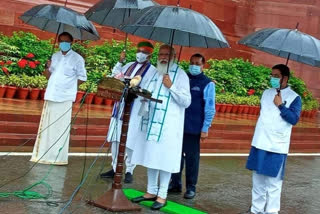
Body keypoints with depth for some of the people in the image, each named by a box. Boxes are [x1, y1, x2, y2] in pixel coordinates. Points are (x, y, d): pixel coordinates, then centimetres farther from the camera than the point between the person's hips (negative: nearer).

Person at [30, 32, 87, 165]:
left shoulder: (77, 58, -2)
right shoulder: (55, 56, 14)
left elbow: (82, 77, 0)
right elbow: (49, 76, 17)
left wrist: (69, 86, -2)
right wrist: (47, 67, -3)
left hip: (65, 97, -5)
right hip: (51, 96, 6)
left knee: (61, 128, -4)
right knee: (47, 126, 9)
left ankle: (60, 158, 1)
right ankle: (44, 155, 17)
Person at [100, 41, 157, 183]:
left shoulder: (152, 71, -2)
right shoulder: (129, 65, 16)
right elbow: (114, 78, 13)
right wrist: (120, 62, 5)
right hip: (119, 107, 6)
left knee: (129, 142, -3)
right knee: (115, 139, 9)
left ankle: (129, 171, 11)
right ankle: (115, 168, 21)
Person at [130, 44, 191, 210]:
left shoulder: (180, 75, -4)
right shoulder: (155, 73, 15)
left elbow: (186, 102, -9)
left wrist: (171, 87, -17)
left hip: (168, 124, -6)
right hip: (151, 121, 6)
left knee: (164, 159, -3)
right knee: (150, 157, 9)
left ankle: (162, 195, 6)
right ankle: (151, 191, 20)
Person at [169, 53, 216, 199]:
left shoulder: (207, 84, -3)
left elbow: (209, 108, -5)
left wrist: (205, 128, -9)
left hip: (194, 127, -4)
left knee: (191, 157, 4)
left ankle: (191, 187, 15)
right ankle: (175, 184, 22)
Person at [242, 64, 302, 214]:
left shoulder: (294, 97, -6)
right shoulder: (266, 93, 11)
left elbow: (294, 119, -13)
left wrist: (281, 105, -18)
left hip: (277, 146, -5)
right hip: (260, 143, 6)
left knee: (273, 181, -2)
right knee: (258, 178, 11)